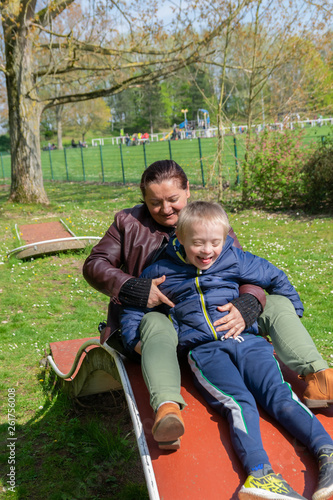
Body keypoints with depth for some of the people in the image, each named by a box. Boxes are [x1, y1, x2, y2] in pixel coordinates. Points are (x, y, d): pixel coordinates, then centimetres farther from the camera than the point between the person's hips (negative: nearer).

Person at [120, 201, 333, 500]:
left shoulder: (235, 260, 14)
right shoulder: (161, 272, 12)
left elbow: (276, 278, 25)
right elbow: (133, 305, 24)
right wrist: (136, 340, 10)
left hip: (247, 340, 2)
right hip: (203, 350, -2)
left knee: (279, 396, -21)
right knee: (239, 403, -29)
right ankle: (258, 474, -46)